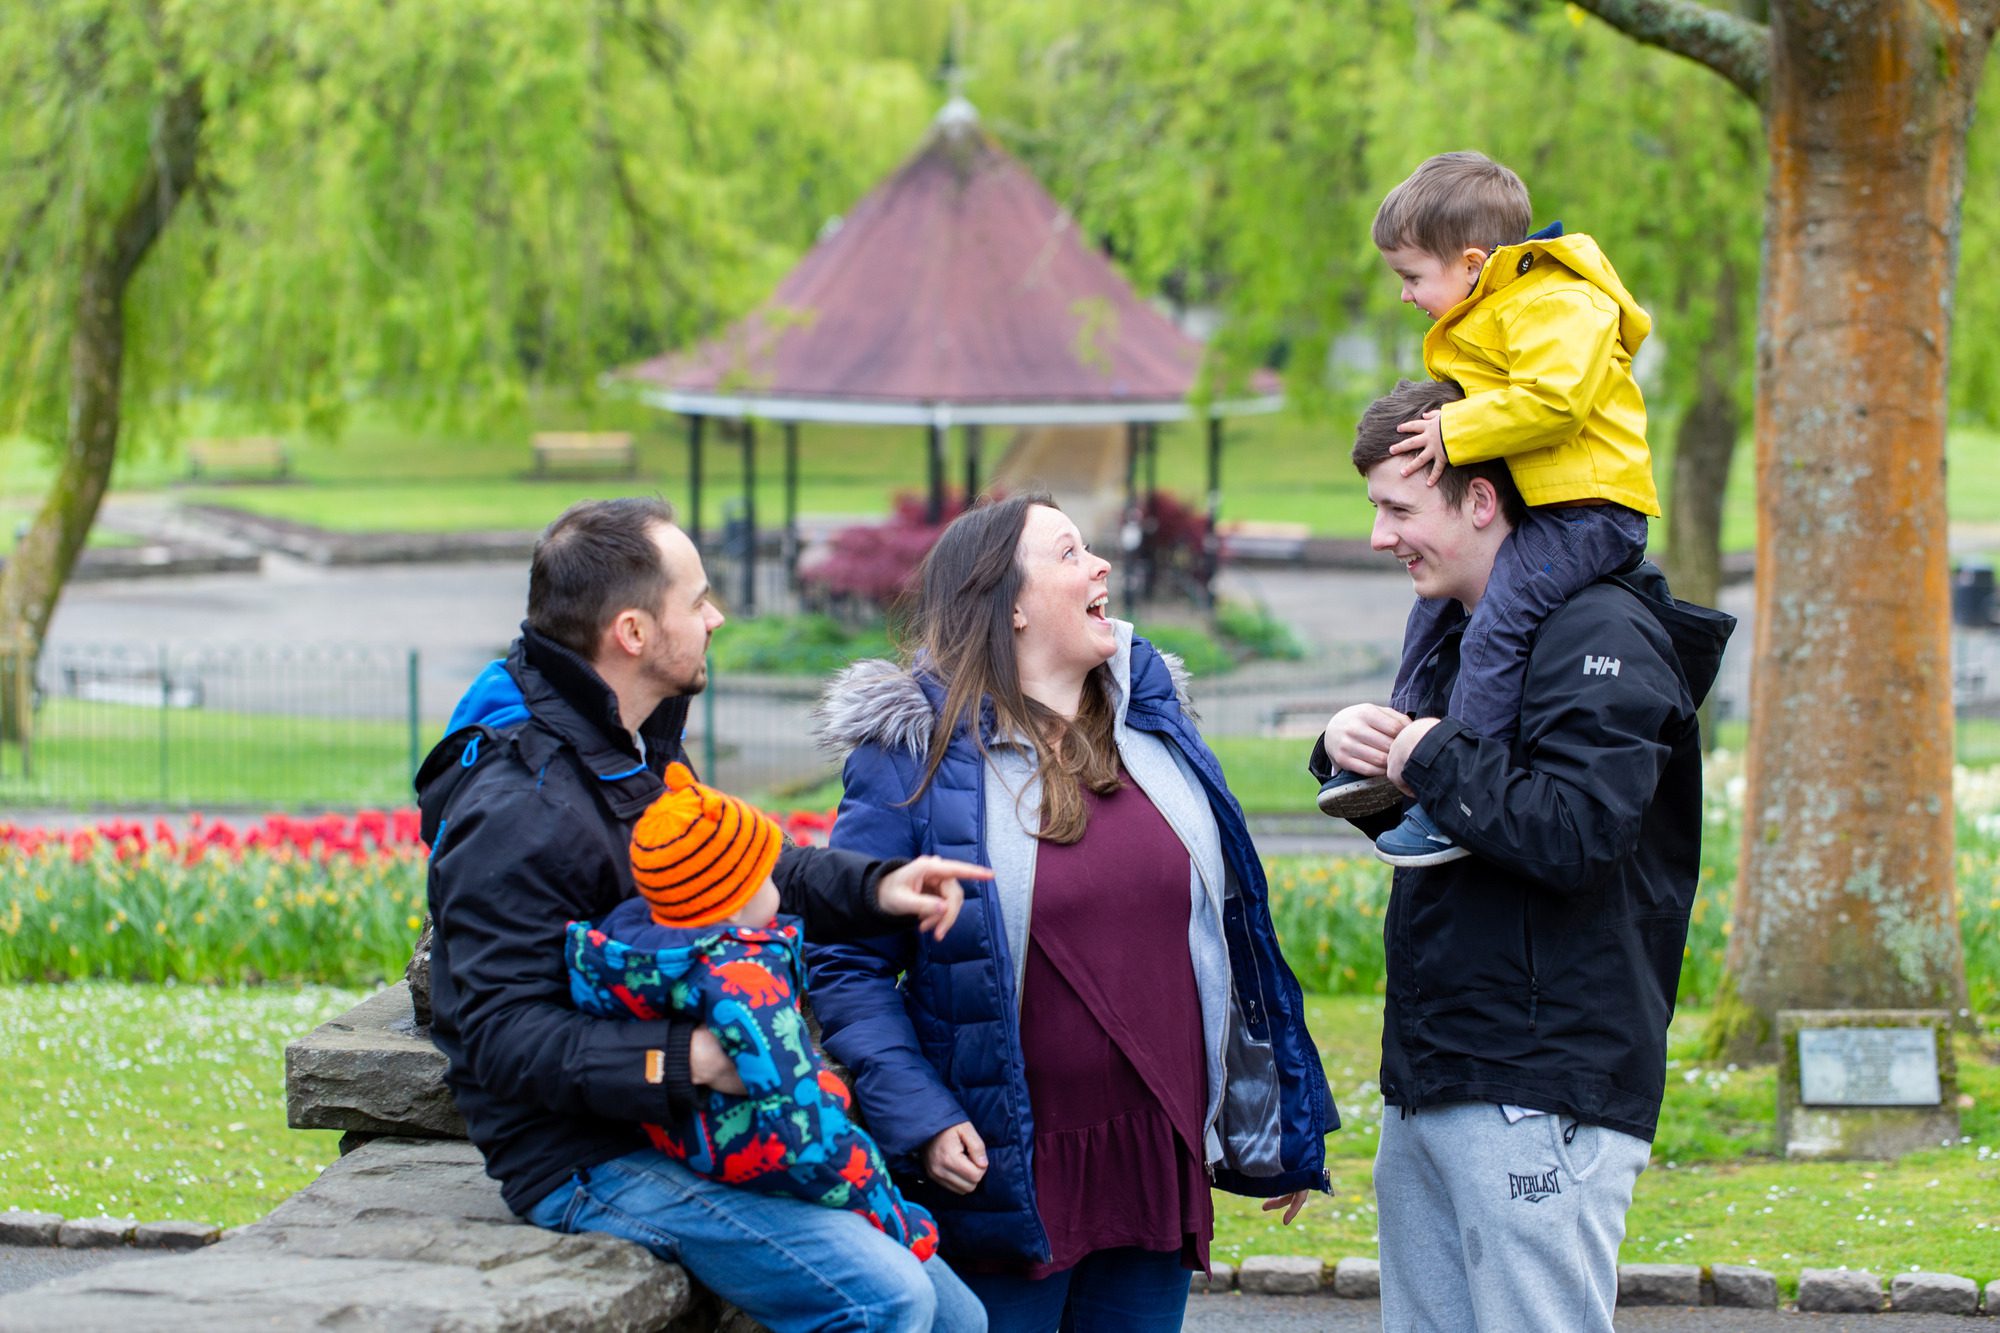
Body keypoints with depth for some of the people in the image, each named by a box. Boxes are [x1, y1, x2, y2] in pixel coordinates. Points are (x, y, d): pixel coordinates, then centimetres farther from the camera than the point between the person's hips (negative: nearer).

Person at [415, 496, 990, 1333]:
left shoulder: (638, 746, 11)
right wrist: (681, 1060, -36)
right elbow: (503, 1037, -25)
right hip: (591, 1161, -10)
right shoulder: (516, 813, -22)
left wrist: (874, 889, 8)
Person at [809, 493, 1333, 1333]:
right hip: (1006, 1182, -5)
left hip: (1159, 1165, 5)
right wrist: (919, 1121, -19)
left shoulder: (1152, 721, 9)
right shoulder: (915, 756, -8)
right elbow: (846, 969, -8)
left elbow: (1226, 927, 14)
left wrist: (1274, 1130, 14)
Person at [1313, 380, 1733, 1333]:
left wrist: (1432, 755, -13)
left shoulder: (1598, 633, -13)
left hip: (1542, 1092, -9)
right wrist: (1351, 753, 5)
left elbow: (1575, 832, -26)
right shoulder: (1460, 631, 17)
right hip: (1424, 1079, 9)